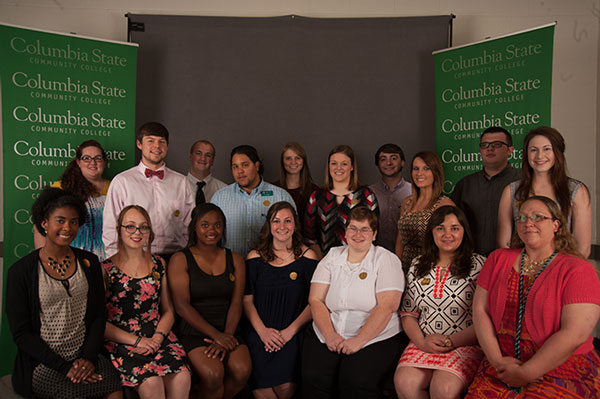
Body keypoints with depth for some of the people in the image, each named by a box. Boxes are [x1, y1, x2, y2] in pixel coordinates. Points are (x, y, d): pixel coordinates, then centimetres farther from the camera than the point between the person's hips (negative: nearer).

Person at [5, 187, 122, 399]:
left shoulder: (89, 262, 7)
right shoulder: (20, 271, -4)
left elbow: (99, 315, 8)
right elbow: (21, 333, -5)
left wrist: (89, 357, -6)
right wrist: (64, 366, -12)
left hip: (85, 356, 3)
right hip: (43, 364, -3)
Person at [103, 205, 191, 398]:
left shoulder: (158, 264, 13)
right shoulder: (106, 269, 2)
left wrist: (157, 337, -5)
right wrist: (137, 341, -10)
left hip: (158, 337, 3)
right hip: (121, 341, -3)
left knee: (182, 378, -25)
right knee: (151, 382, -29)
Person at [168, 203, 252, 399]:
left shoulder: (235, 260, 12)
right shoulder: (180, 260, 2)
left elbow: (236, 303, 5)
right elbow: (182, 305, -7)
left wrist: (226, 336, -12)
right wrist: (216, 335, -14)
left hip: (227, 331, 3)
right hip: (193, 331, -3)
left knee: (242, 370, -23)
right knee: (213, 373, -28)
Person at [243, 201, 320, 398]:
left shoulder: (307, 256, 4)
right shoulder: (255, 257, 8)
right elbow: (247, 300, 8)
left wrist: (290, 331, -9)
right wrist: (262, 330, -7)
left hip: (294, 333, -1)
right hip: (260, 332, 1)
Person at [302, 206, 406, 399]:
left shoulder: (386, 260, 0)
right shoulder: (332, 256, 11)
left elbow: (387, 306, -11)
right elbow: (315, 300, 4)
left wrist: (359, 340, -18)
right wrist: (329, 334, -11)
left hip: (375, 338, -3)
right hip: (327, 334, 3)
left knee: (357, 383, -27)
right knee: (314, 379, -21)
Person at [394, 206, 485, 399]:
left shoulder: (479, 266, 2)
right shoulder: (418, 266, 14)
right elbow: (408, 313, 14)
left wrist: (451, 342, -12)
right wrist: (421, 341, -5)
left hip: (465, 345, -3)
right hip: (423, 345, 3)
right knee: (404, 382, -24)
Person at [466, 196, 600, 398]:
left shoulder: (579, 270, -4)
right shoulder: (499, 259, 9)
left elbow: (575, 334, -13)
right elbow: (479, 310, 3)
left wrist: (526, 373, -13)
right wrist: (497, 360, -8)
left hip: (561, 369, -3)